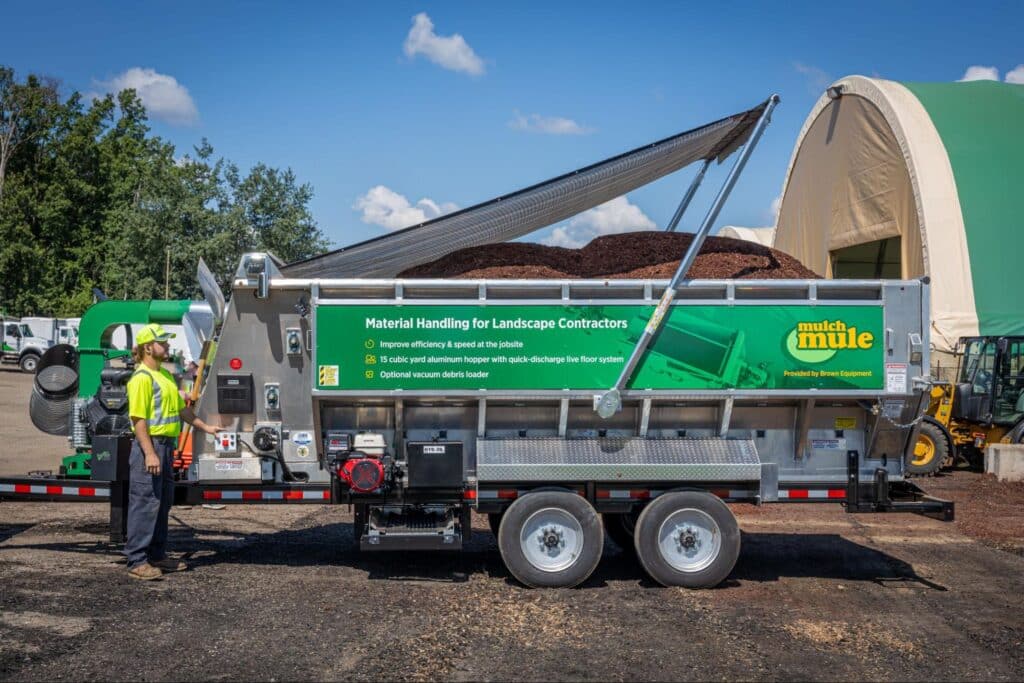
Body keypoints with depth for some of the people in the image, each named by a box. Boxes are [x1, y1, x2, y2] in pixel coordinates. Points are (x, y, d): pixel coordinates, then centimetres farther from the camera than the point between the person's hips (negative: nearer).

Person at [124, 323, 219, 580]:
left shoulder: (165, 374, 17)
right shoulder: (142, 377, -13)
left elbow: (181, 408, 27)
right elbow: (138, 418, -19)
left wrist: (205, 427, 27)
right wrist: (149, 453, -24)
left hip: (165, 445, 10)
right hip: (149, 445, -10)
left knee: (163, 502, 15)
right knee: (145, 504, -7)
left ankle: (157, 555, 24)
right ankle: (137, 561, -3)